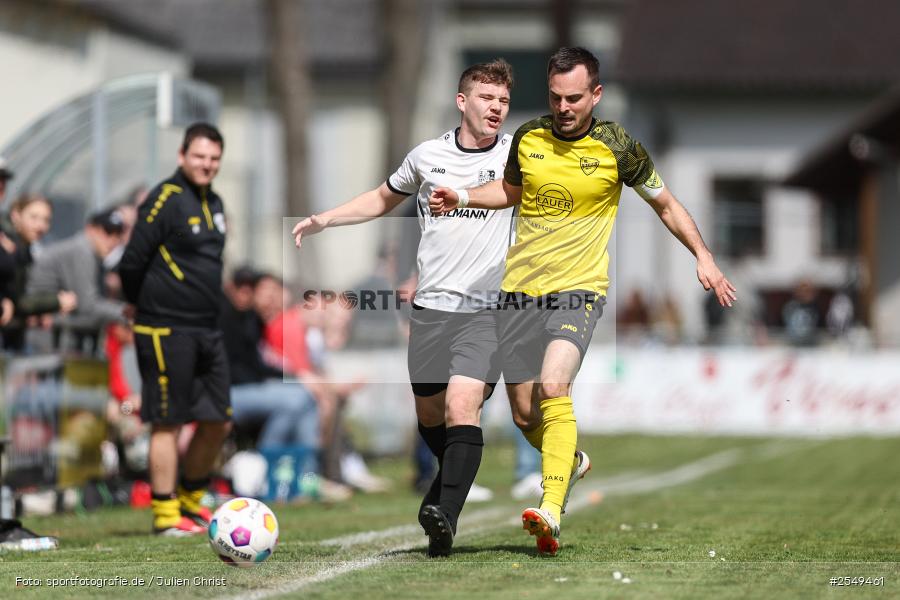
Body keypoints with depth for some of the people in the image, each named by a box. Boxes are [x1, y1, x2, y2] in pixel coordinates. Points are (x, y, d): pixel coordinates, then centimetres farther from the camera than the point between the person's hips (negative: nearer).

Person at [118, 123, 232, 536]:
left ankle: (190, 501, 24)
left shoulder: (213, 203, 14)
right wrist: (139, 304, 1)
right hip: (168, 331, -8)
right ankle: (165, 514, 3)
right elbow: (131, 262, -14)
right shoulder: (166, 200, -13)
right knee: (168, 422, -3)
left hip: (207, 330, 8)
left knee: (218, 422, 9)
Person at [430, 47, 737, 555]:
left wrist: (704, 257, 1)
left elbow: (666, 204, 8)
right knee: (525, 414, 4)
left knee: (554, 386, -27)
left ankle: (550, 512, -32)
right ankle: (572, 462, 38)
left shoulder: (618, 148, -6)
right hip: (520, 288, 4)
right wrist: (462, 198, 8)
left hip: (579, 289, -4)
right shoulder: (528, 138, 3)